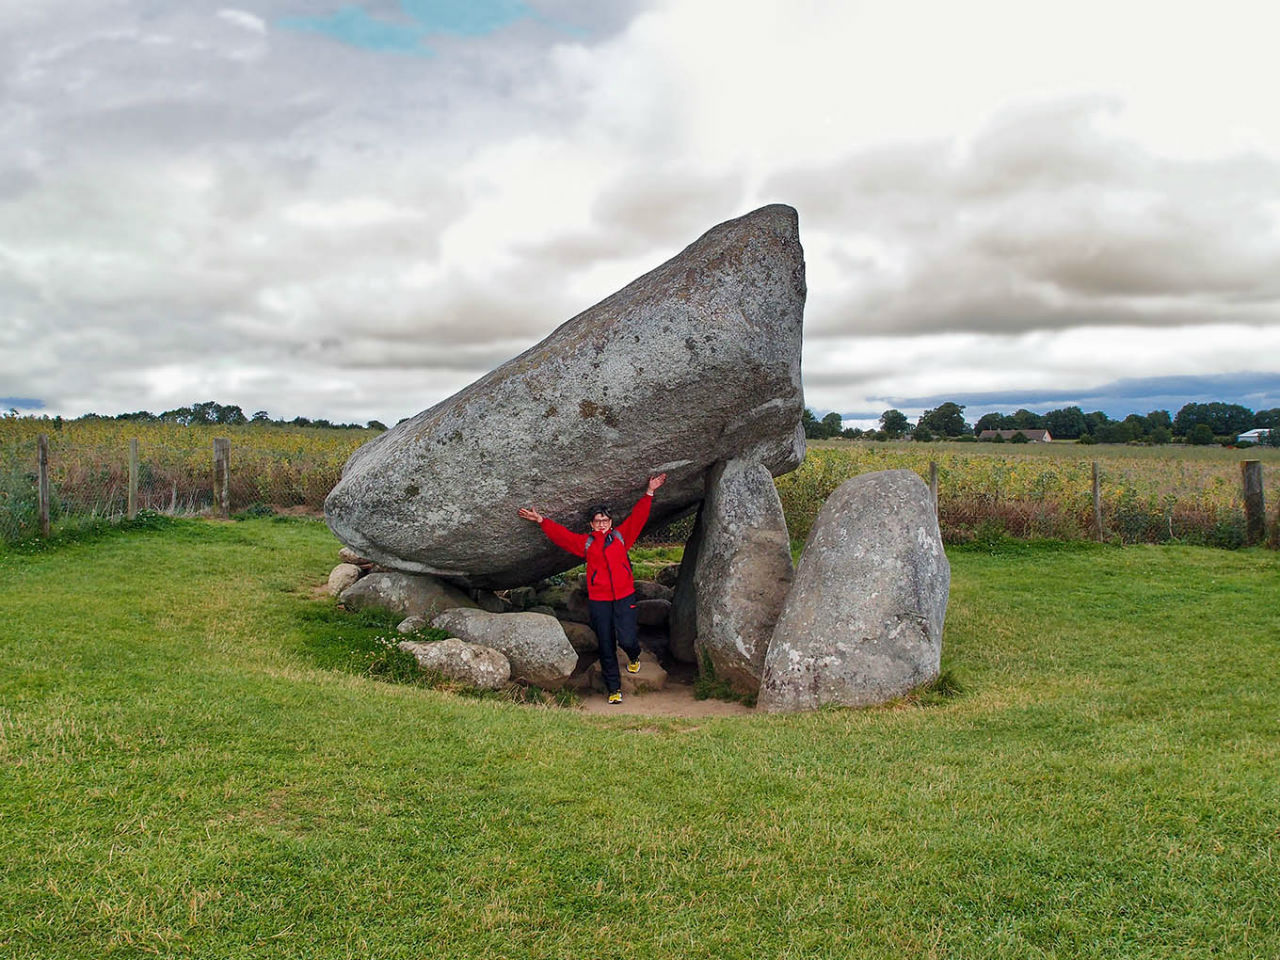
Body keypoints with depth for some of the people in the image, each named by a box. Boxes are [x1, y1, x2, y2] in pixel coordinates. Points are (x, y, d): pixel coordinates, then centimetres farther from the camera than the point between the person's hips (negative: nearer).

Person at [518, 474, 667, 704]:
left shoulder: (621, 535, 9)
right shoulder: (586, 543, 8)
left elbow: (637, 517, 9)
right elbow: (560, 534, 5)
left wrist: (649, 493, 7)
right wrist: (541, 520, -2)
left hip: (624, 597, -1)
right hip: (598, 601, 1)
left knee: (626, 639, -10)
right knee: (606, 647, 3)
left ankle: (634, 656, 28)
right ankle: (614, 689, 12)